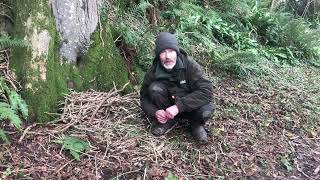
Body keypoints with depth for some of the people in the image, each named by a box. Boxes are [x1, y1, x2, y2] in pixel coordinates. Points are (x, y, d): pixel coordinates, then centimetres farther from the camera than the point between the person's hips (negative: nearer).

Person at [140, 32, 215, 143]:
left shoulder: (190, 65, -21)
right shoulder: (153, 72, -15)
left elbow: (206, 90, -29)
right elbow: (144, 97, -4)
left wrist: (179, 106, -36)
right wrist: (154, 112, -27)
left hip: (189, 106, -2)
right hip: (167, 109, 2)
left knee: (206, 111, -35)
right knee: (154, 88, -26)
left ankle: (196, 124, 1)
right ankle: (168, 120, -5)